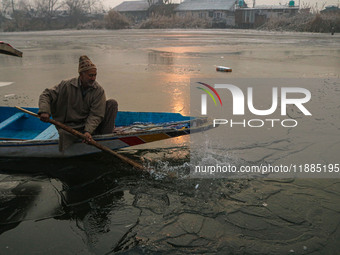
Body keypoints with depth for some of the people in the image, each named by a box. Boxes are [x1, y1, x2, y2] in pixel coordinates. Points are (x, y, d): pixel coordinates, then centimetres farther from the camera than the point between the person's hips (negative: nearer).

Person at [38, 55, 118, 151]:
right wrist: (44, 111, -22)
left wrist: (88, 131, -29)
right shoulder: (67, 86, -8)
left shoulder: (99, 90, -8)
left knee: (112, 103, -12)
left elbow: (96, 115, -13)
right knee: (64, 133, -38)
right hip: (71, 125, -2)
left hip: (91, 124, 2)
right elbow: (46, 94, -2)